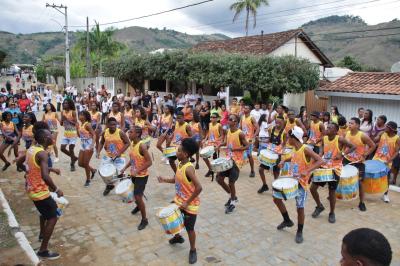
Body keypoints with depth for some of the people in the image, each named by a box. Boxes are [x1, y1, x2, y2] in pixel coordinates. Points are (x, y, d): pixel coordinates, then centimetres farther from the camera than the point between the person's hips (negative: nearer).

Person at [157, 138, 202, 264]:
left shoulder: (188, 168, -29)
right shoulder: (180, 164, -2)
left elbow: (199, 188, -34)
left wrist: (187, 202, -26)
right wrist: (165, 180, -1)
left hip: (190, 205, -8)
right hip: (178, 200, 8)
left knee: (189, 228, 6)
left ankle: (193, 250, 31)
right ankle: (178, 237, 51)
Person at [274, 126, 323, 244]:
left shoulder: (305, 149, -20)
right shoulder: (295, 149, 3)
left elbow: (320, 161, -28)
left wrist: (307, 171, -38)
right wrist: (284, 160, 10)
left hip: (301, 183, -8)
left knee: (300, 208, 0)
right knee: (276, 198, 9)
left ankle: (299, 232, 22)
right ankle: (287, 220, 28)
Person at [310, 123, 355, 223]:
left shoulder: (340, 139, -15)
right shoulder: (324, 138, 1)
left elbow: (353, 147, -12)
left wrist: (342, 155, -20)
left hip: (335, 168, -5)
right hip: (324, 166, 5)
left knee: (332, 191, 3)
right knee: (312, 188, 3)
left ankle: (332, 213, 25)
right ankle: (319, 206, 27)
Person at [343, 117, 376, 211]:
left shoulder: (363, 136, -20)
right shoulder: (346, 134, -5)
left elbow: (373, 146, -12)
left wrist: (364, 156, -15)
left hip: (358, 162, -4)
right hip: (346, 159, 4)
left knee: (359, 182, 2)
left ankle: (362, 203, 18)